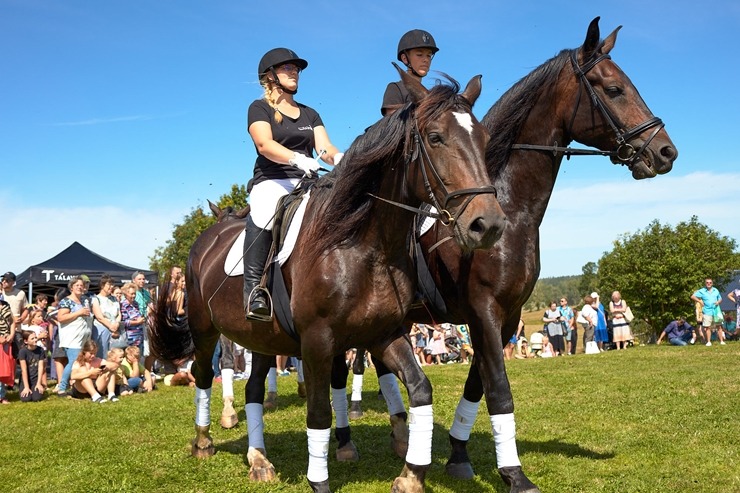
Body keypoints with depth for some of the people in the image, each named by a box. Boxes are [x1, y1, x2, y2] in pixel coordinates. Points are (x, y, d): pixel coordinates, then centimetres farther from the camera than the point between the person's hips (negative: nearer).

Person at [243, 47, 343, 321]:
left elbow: (325, 148, 10)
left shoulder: (309, 114, 25)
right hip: (271, 182, -5)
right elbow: (264, 144, -10)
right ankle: (254, 287, -39)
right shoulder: (260, 108, 9)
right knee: (263, 215, -40)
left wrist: (338, 158, -16)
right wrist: (298, 159, -29)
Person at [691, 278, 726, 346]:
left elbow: (720, 298, 19)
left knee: (719, 326, 4)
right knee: (707, 327, -2)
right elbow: (692, 296, -1)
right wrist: (699, 301, -8)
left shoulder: (716, 290, 11)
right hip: (707, 312, -3)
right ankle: (708, 342, 4)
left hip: (716, 311, 3)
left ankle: (721, 341, 9)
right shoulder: (702, 291, 1)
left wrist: (718, 302, -2)